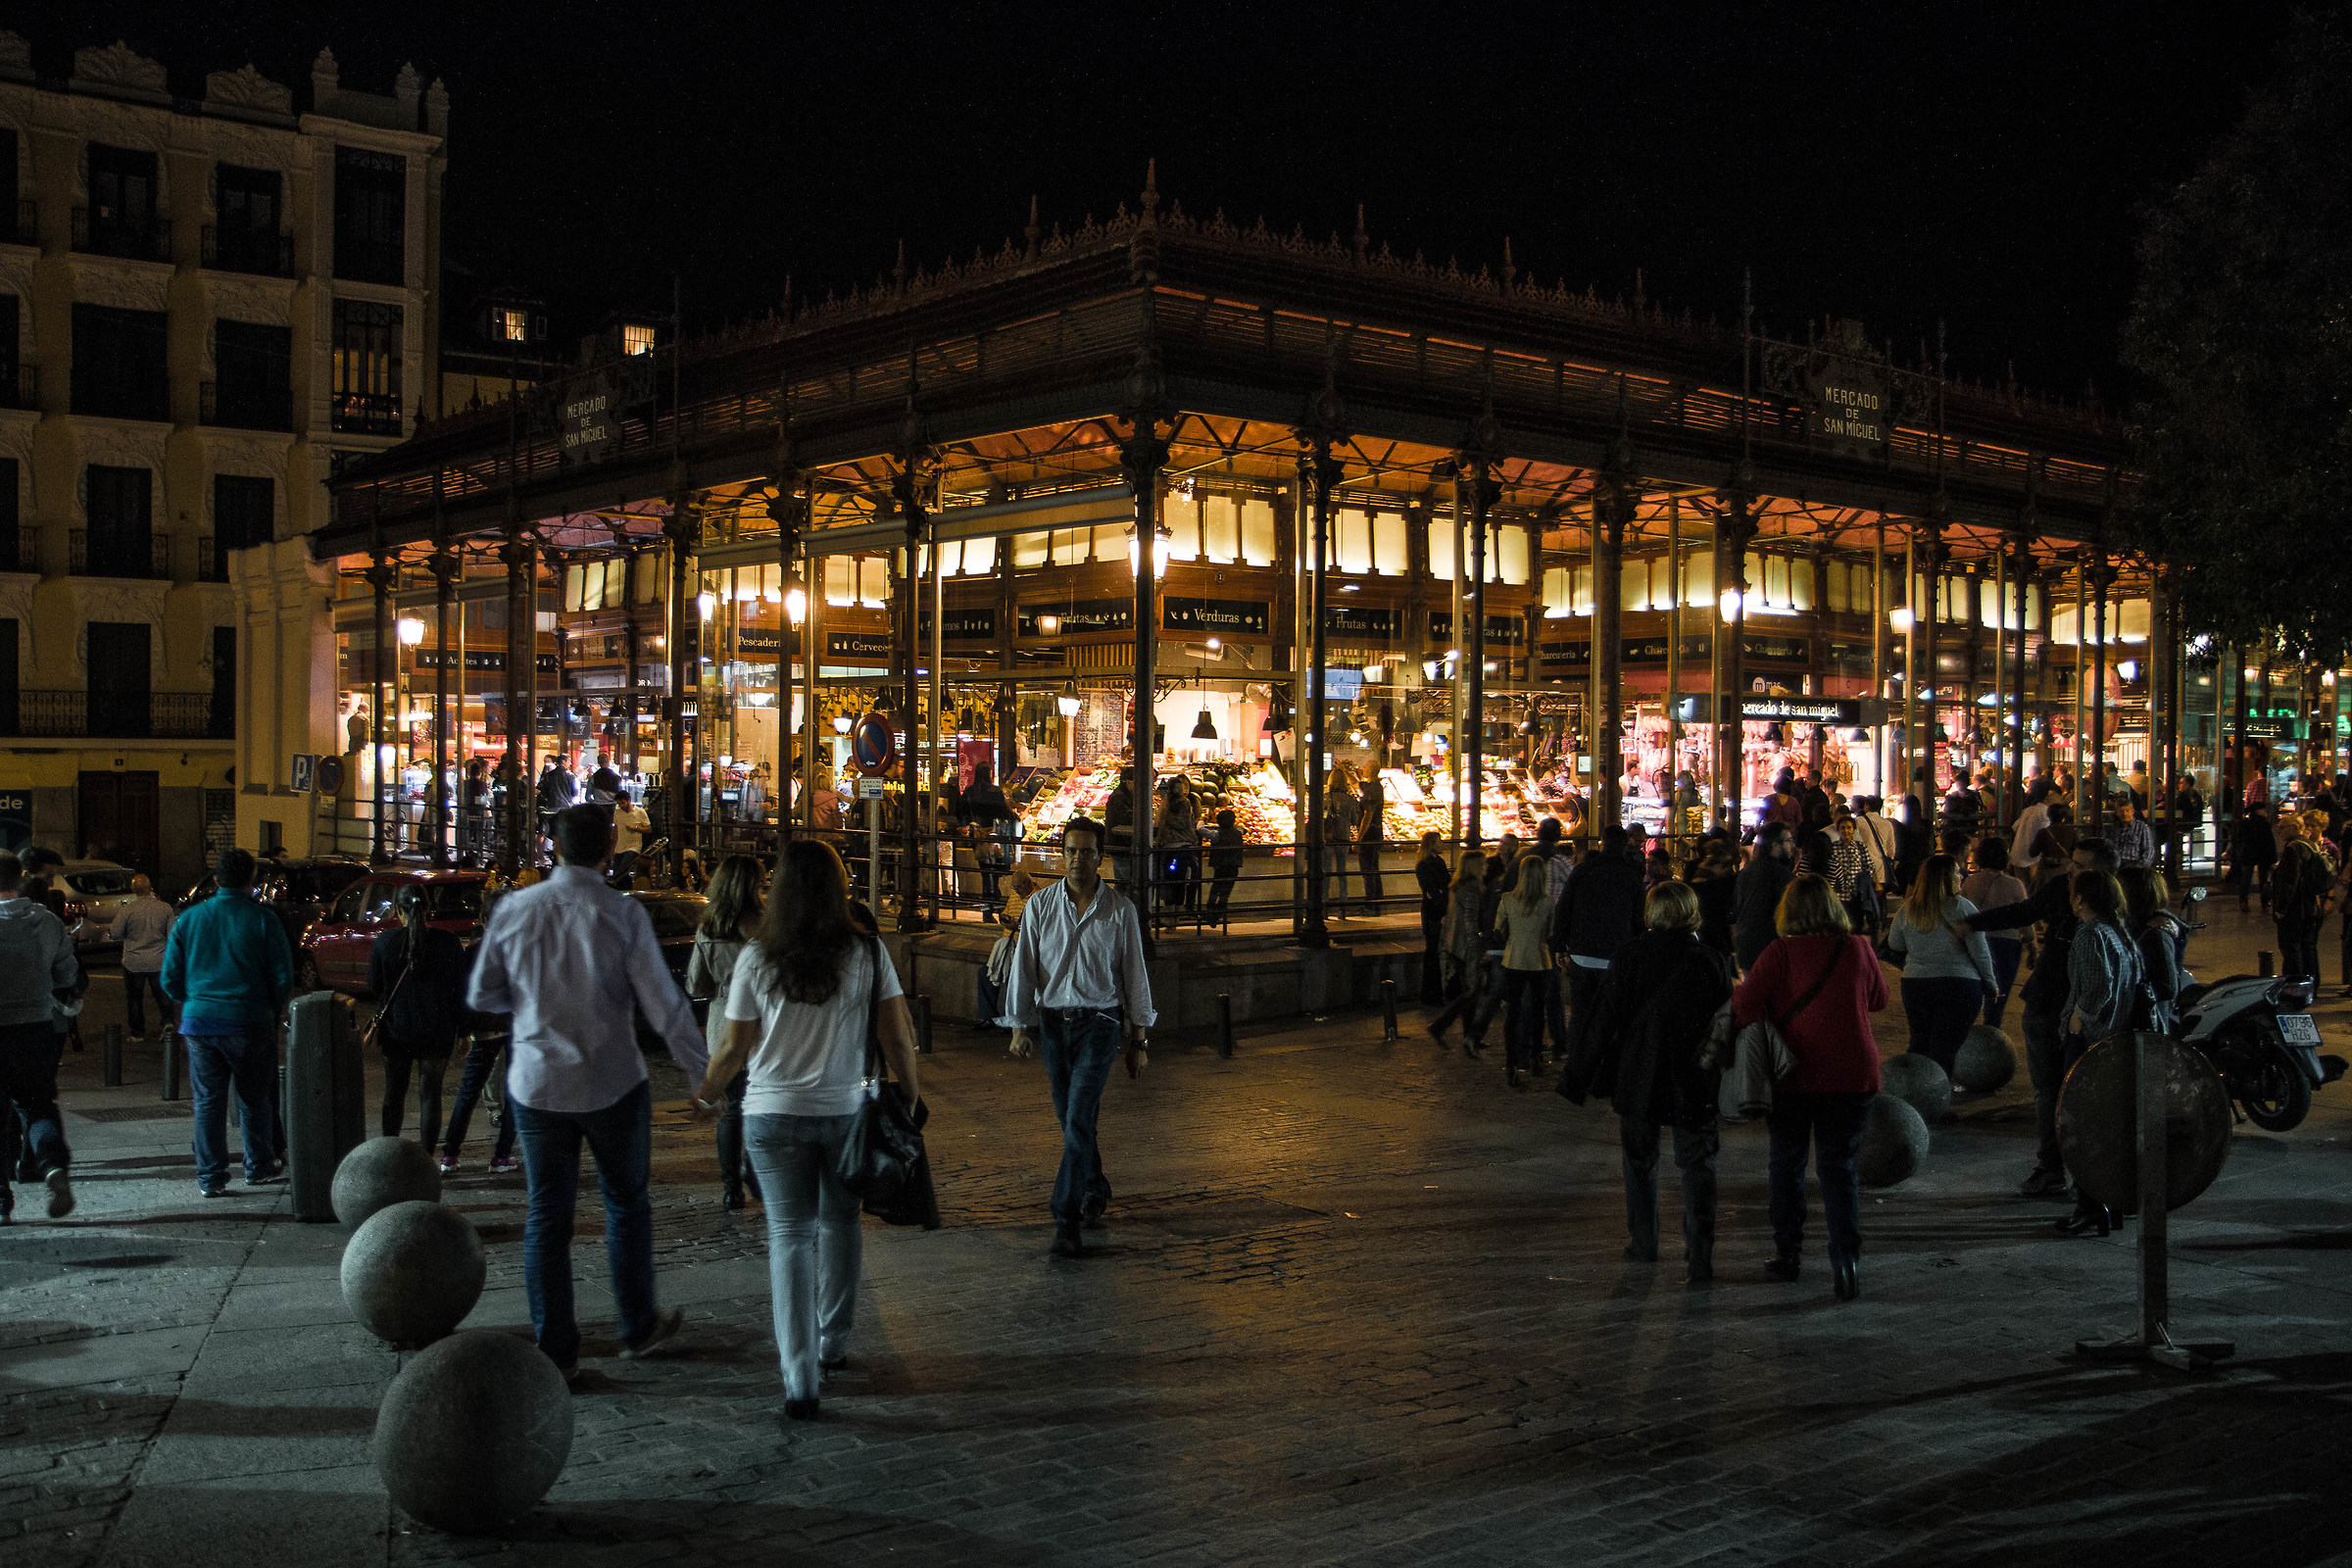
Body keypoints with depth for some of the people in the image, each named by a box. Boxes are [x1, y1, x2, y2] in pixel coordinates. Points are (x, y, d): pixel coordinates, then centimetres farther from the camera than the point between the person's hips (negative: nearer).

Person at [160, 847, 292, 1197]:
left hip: (199, 1022, 2)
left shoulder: (188, 920, 4)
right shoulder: (263, 920, -5)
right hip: (249, 1023, -2)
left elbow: (170, 980, 7)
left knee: (208, 1100, 8)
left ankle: (211, 1177, 8)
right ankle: (259, 1166, 22)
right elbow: (283, 978, -5)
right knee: (255, 1098, 12)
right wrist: (271, 1008, 14)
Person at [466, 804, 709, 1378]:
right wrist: (699, 1072, -1)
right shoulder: (623, 914, -13)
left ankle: (554, 1352, 15)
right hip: (612, 1086, -2)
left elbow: (481, 995, 5)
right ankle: (638, 1327, 29)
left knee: (546, 1217, 10)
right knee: (626, 1206, 16)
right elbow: (664, 1004, -11)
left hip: (536, 1083, 2)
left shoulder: (514, 909, -5)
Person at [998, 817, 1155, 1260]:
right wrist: (1020, 1027, -5)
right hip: (1052, 1023, 3)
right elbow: (1023, 968, 2)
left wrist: (1140, 1041, 3)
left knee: (1079, 1119, -12)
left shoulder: (1120, 911, -2)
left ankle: (1067, 1219, -9)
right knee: (1069, 1119, 13)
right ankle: (1095, 1190, 37)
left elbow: (1135, 976, 3)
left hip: (1099, 1024, -3)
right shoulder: (1040, 906, 1)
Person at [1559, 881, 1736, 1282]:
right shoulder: (1713, 962, -7)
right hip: (1694, 1083, 0)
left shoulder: (1630, 956, -8)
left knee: (1639, 1160, 19)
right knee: (1697, 1166, 5)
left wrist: (1580, 1076, -1)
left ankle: (1643, 1243, 28)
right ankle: (1699, 1255, -4)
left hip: (1638, 1079, 1)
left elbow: (1605, 1020, -7)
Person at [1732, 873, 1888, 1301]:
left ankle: (1787, 1253, 22)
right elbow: (1878, 999, 15)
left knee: (1787, 1162, 15)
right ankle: (1846, 1257, -7)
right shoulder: (1858, 950, -1)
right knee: (1838, 1165, 8)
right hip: (1852, 1075, 2)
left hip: (1795, 1074, -2)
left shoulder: (1781, 953, -11)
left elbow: (1746, 1005, -18)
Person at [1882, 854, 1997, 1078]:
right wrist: (1990, 984, 5)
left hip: (1914, 985, 4)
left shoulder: (1907, 910, 2)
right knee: (1944, 1051, -1)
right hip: (1960, 985, -4)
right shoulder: (1962, 907, -8)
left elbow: (1894, 947, 12)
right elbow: (1979, 951, -6)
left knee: (1919, 1045, 17)